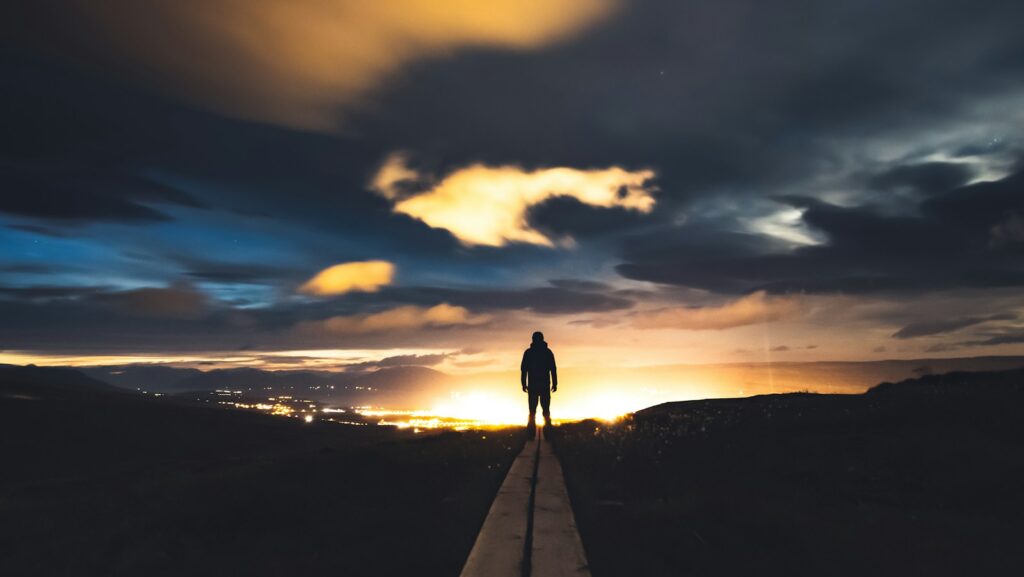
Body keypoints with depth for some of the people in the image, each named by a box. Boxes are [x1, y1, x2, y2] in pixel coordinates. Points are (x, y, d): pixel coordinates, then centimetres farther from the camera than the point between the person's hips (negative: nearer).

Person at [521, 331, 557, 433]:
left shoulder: (528, 352, 4)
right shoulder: (548, 352, 5)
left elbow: (523, 369, -1)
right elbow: (553, 369, -1)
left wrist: (524, 384, 2)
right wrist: (554, 383, 1)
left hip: (532, 385, 0)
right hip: (545, 384, 0)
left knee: (532, 409, 4)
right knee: (546, 409, 5)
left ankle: (532, 429, -2)